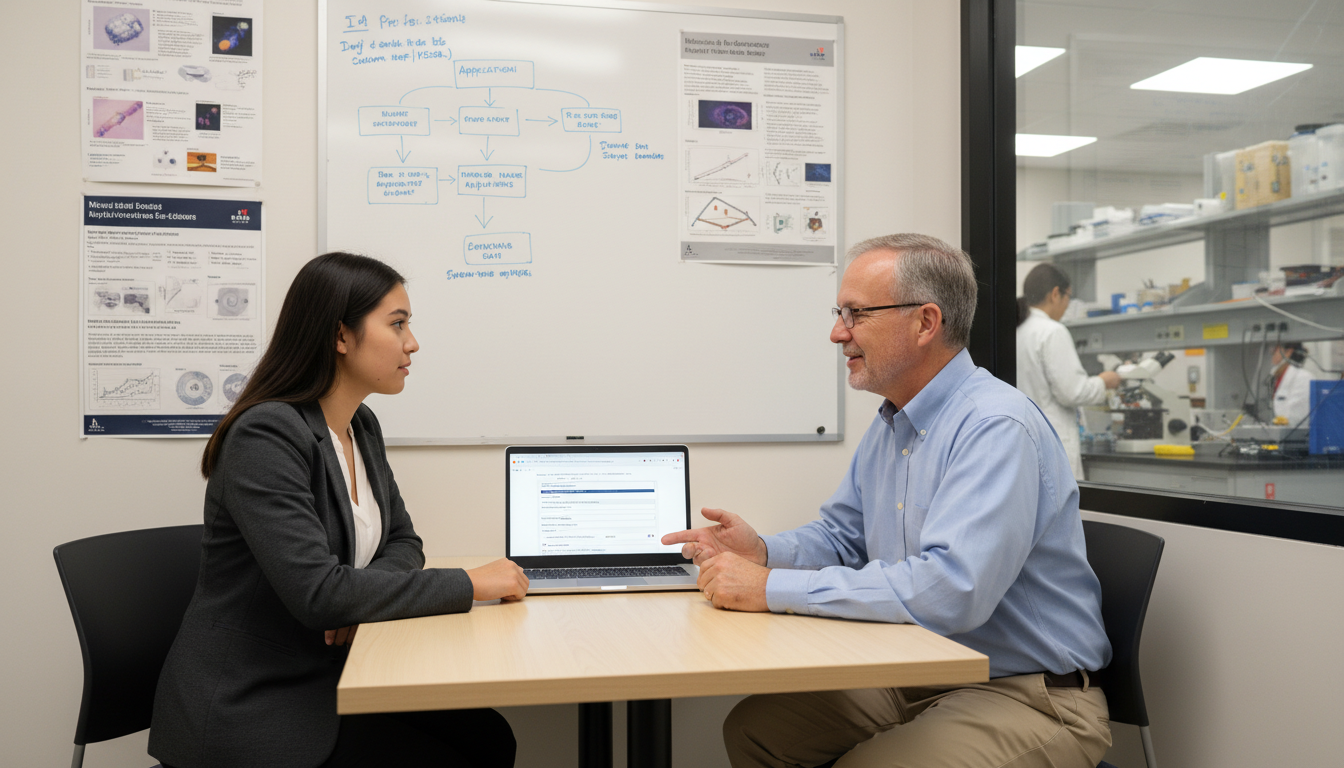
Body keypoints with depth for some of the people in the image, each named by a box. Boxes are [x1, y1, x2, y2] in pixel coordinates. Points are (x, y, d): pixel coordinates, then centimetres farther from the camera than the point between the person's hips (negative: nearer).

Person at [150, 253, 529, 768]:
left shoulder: (362, 427, 6)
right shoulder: (266, 435, -21)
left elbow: (401, 541, 14)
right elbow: (317, 591, -30)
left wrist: (370, 597, -10)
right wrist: (467, 584, -22)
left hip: (328, 677, 8)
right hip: (250, 704, -7)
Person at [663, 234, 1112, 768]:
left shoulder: (997, 428, -23)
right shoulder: (889, 426, 9)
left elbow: (950, 589, -34)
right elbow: (840, 537, 19)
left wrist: (773, 588, -28)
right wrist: (764, 552, -3)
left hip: (1025, 697, -8)